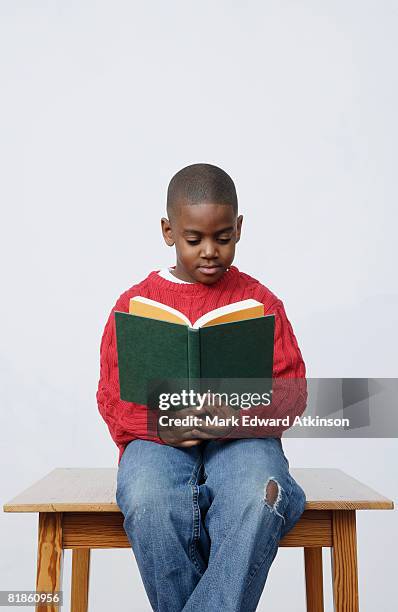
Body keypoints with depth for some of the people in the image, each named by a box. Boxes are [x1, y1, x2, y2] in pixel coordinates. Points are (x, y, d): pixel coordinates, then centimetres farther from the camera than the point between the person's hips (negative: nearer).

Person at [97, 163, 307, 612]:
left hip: (242, 437, 0)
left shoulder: (260, 301, 10)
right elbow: (113, 396, 7)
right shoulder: (135, 303, 9)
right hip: (158, 439, 1)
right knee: (149, 502, -34)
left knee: (260, 499, -34)